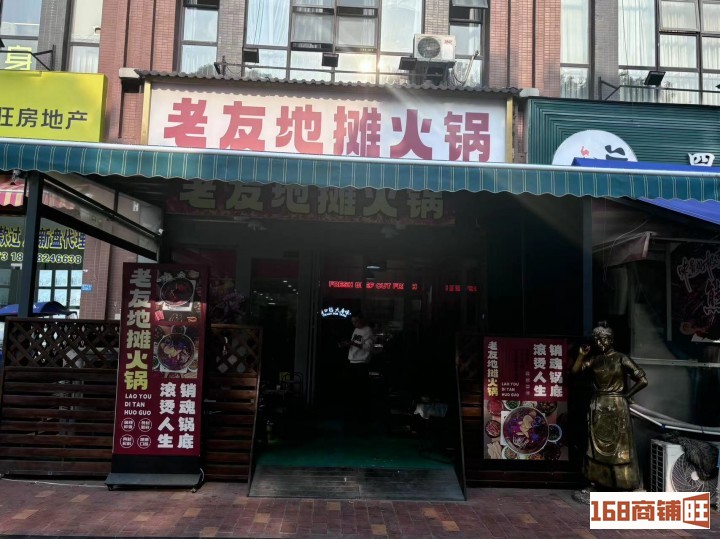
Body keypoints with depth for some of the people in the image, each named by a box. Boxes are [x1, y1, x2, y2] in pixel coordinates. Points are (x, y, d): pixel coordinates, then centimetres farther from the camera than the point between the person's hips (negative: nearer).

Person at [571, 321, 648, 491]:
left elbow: (643, 380, -12)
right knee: (597, 444, 10)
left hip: (616, 407, -5)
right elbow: (574, 371, 2)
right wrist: (582, 355, -8)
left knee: (618, 445, 2)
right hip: (598, 407, 5)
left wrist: (626, 395, -5)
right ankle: (597, 480, 20)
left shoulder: (621, 359, -10)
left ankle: (622, 483, 12)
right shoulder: (594, 359, 4)